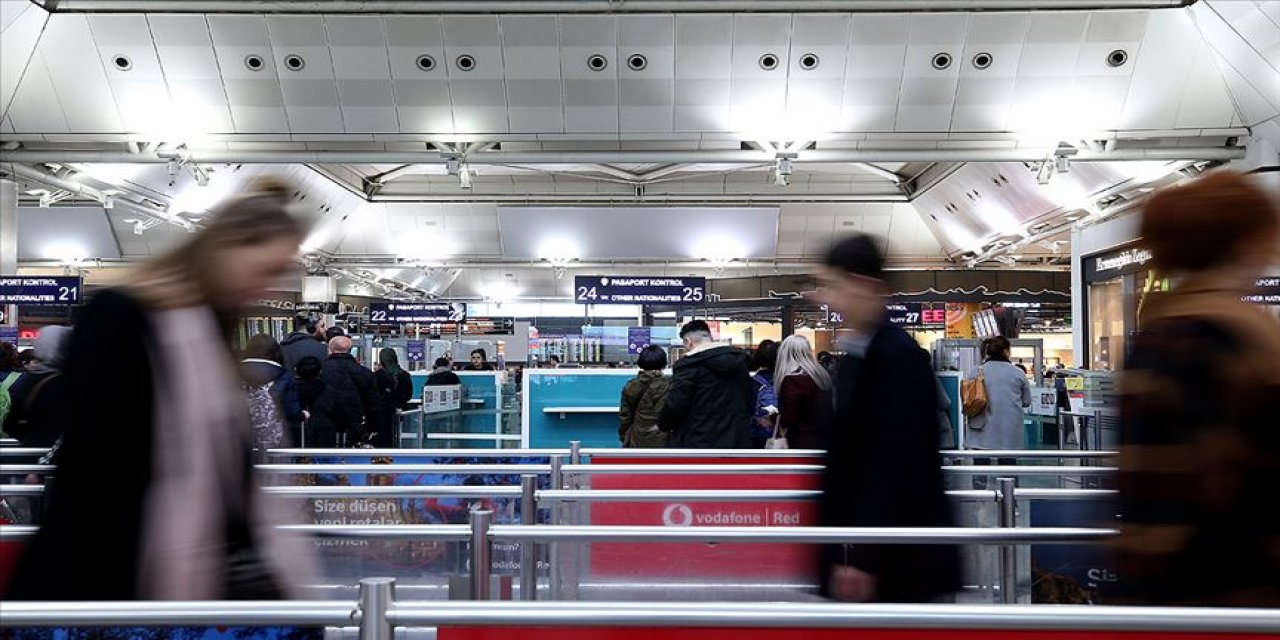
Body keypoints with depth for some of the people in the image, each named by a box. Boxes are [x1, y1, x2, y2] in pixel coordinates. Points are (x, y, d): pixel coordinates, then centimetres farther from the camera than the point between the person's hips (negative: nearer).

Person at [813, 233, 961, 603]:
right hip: (865, 547, 9)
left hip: (897, 556, -9)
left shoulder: (899, 357, -18)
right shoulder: (857, 355, 11)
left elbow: (897, 462, -22)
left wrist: (865, 557, -22)